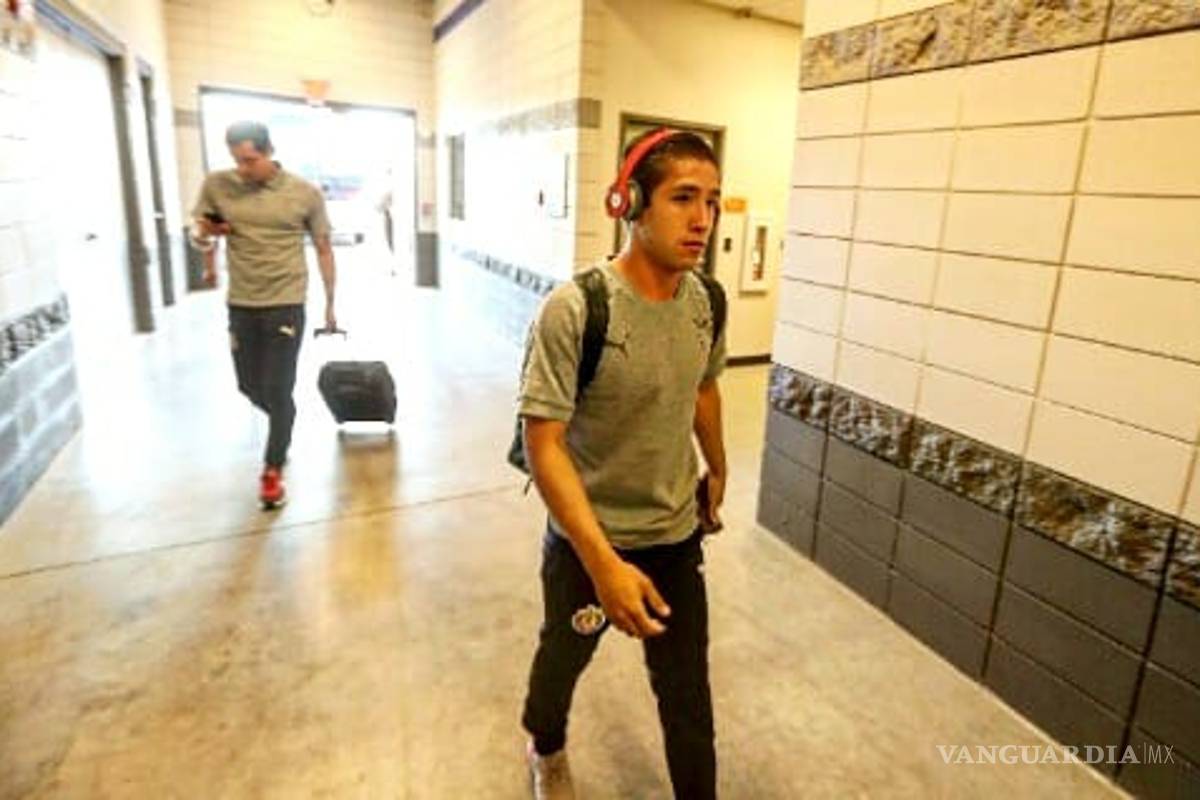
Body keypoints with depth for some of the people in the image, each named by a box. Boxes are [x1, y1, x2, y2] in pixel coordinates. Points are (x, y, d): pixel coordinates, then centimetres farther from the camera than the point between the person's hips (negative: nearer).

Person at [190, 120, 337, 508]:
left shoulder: (305, 193, -5)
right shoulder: (217, 185, 0)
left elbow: (324, 250, 3)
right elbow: (198, 232, 12)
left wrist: (330, 305, 3)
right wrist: (203, 236, -14)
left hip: (286, 305, -3)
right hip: (240, 306, 3)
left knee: (277, 391, -1)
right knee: (249, 386, 14)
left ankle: (272, 472, 15)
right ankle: (284, 426, 46)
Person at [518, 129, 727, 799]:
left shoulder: (705, 302, -7)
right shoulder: (574, 309, -26)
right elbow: (543, 443, -26)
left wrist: (718, 472, 21)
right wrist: (603, 561, -33)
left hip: (677, 534, 4)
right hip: (588, 539, -3)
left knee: (689, 693, 15)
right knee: (566, 654, 25)